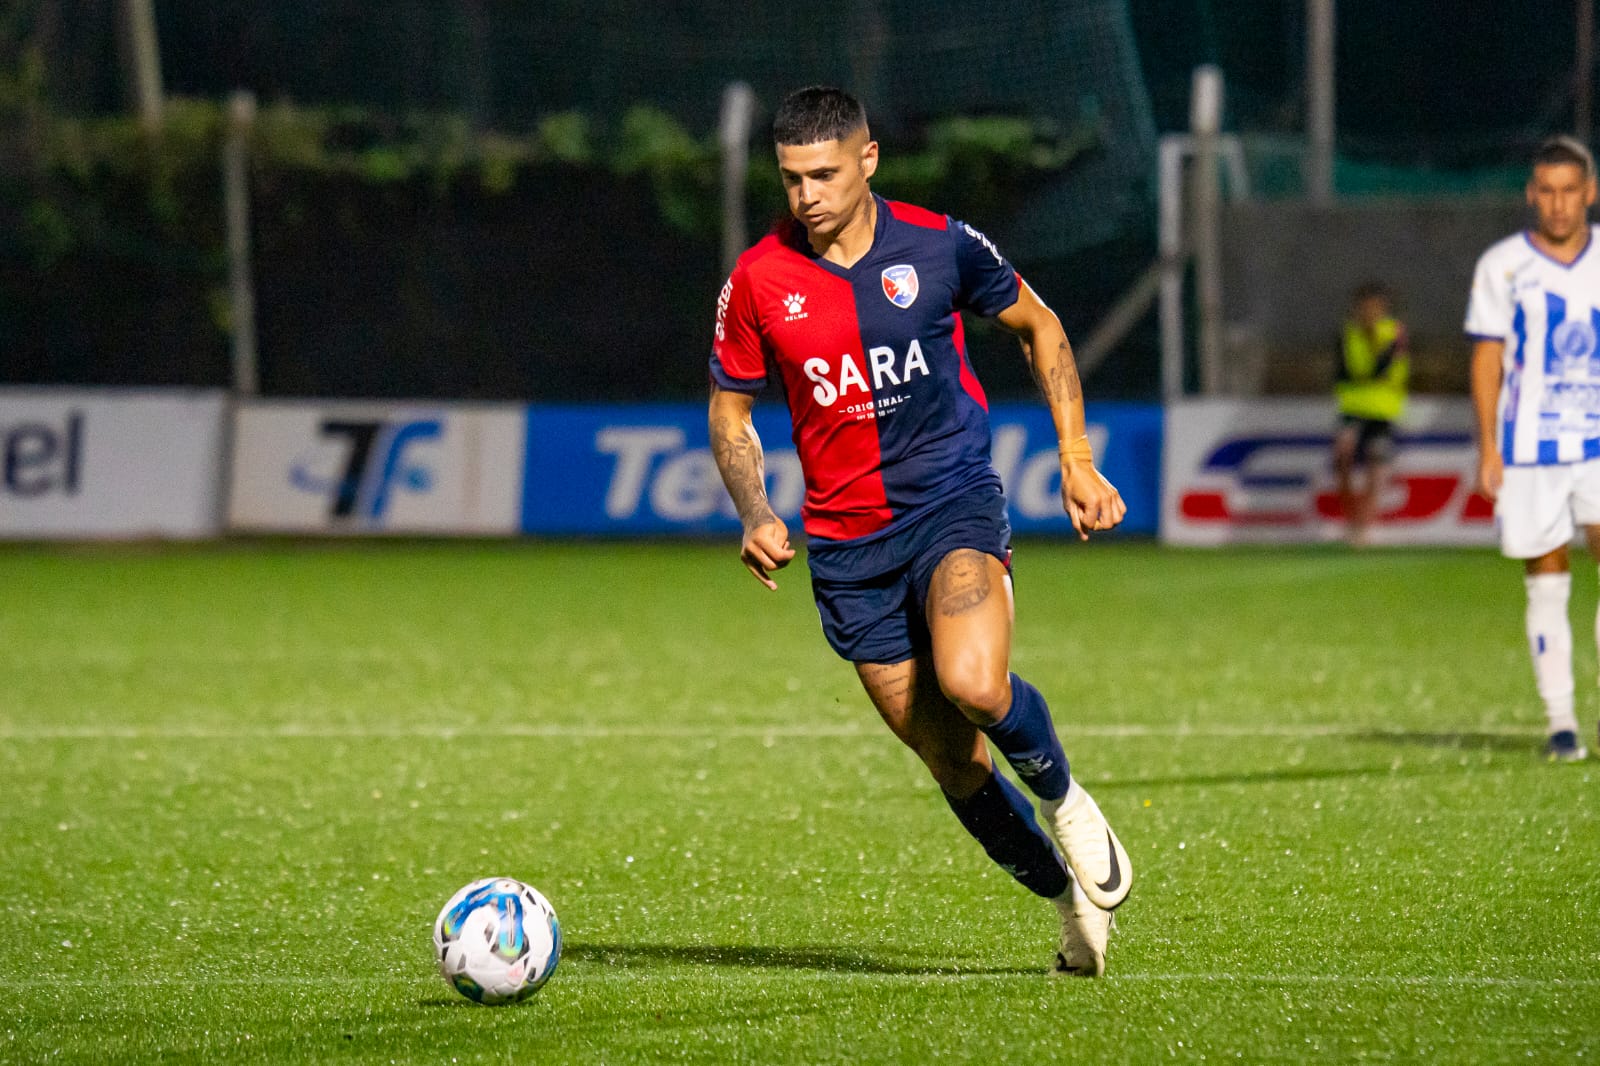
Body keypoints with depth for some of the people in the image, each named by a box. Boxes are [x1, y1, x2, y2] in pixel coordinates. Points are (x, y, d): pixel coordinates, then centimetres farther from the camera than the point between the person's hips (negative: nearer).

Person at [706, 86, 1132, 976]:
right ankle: (1069, 895, 24)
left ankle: (1063, 797, 2)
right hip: (847, 545, 2)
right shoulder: (758, 280, -3)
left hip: (955, 501, -2)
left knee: (973, 686, -29)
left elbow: (1039, 327, 12)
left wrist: (1078, 459, 6)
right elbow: (730, 410, 9)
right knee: (952, 763, 2)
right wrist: (756, 517, -8)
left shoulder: (940, 246, -5)